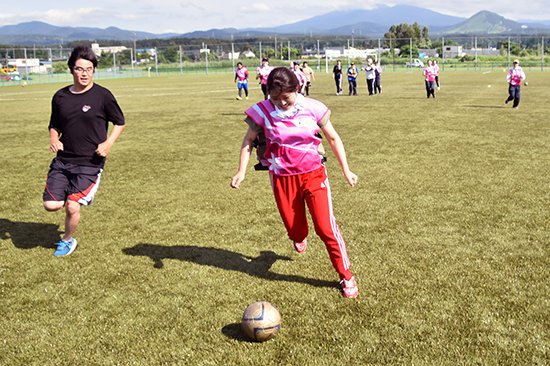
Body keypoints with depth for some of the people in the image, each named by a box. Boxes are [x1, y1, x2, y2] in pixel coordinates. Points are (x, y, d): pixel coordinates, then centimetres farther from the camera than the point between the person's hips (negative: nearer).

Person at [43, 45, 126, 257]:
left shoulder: (102, 95, -7)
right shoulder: (60, 97, 5)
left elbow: (120, 123, 3)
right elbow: (54, 126, 18)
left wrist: (108, 143, -13)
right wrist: (54, 140, -4)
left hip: (90, 162, -4)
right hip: (63, 160, 4)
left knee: (72, 207, -9)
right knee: (51, 205, -6)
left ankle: (67, 241, 22)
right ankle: (82, 194, 25)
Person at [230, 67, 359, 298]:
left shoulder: (312, 108, -11)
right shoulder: (263, 112, -11)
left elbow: (333, 138, 1)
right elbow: (248, 140, 5)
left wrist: (346, 170, 5)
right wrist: (241, 171, -2)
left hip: (313, 175, -1)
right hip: (282, 178, 1)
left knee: (326, 227, -7)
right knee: (293, 226, 13)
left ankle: (346, 276, 9)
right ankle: (300, 237, 54)